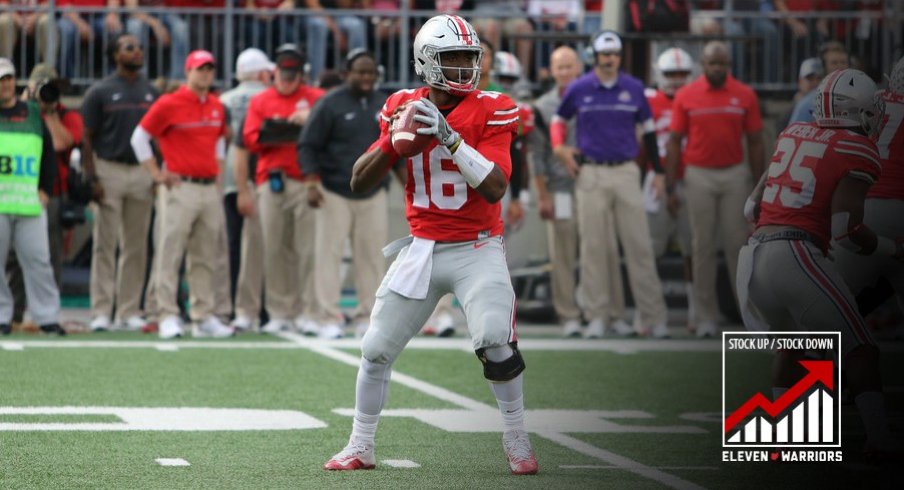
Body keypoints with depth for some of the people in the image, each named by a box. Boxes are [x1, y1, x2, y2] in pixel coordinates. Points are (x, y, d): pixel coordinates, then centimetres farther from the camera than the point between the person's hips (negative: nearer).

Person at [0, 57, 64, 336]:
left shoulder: (33, 113, 14)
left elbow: (49, 153, 17)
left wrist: (45, 189, 8)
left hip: (31, 202, 2)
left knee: (38, 260, 0)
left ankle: (47, 316, 3)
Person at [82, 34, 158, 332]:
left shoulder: (151, 93, 12)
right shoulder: (100, 92, 0)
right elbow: (88, 139, -3)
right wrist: (92, 179, -12)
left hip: (142, 172, 4)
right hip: (109, 171, -4)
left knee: (136, 248, 5)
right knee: (105, 246, -4)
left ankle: (129, 312, 10)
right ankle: (101, 312, -3)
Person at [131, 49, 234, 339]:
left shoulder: (217, 107, 13)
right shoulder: (169, 104, -5)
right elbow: (139, 138, -2)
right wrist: (157, 174, -6)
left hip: (210, 189, 6)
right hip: (181, 188, -6)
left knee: (205, 258, 9)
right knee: (170, 254, -7)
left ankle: (204, 318, 13)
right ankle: (168, 317, -5)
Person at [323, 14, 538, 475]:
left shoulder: (490, 110, -8)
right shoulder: (403, 107, 1)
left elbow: (495, 187, -20)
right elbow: (359, 182, 1)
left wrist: (449, 137, -27)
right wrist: (394, 140, -16)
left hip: (477, 248, -3)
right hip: (421, 248, 3)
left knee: (495, 338, -24)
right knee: (376, 349, 3)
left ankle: (516, 441, -5)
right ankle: (360, 447, 20)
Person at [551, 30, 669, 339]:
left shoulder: (634, 88, 6)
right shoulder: (579, 89, 3)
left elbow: (648, 128, 14)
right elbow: (559, 119, 16)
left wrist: (658, 171, 11)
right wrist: (559, 148, -3)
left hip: (626, 172, 1)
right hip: (590, 174, -1)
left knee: (639, 244, -2)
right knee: (593, 246, 0)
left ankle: (652, 316, -1)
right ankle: (596, 316, 5)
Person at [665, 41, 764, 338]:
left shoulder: (745, 96, 2)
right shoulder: (686, 96, 1)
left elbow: (755, 142, 5)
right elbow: (674, 142, 3)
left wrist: (758, 187, 2)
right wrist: (671, 188, -1)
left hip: (735, 174, 0)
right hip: (699, 176, 0)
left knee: (737, 243, 0)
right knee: (703, 246, 3)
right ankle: (706, 317, 7)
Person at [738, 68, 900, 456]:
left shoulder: (793, 135, 17)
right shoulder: (858, 152, -2)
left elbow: (752, 208, 20)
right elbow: (846, 231, -9)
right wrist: (893, 250, 7)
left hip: (753, 258, 7)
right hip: (795, 256, -7)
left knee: (791, 343, 27)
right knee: (858, 351, 4)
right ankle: (880, 441, -2)